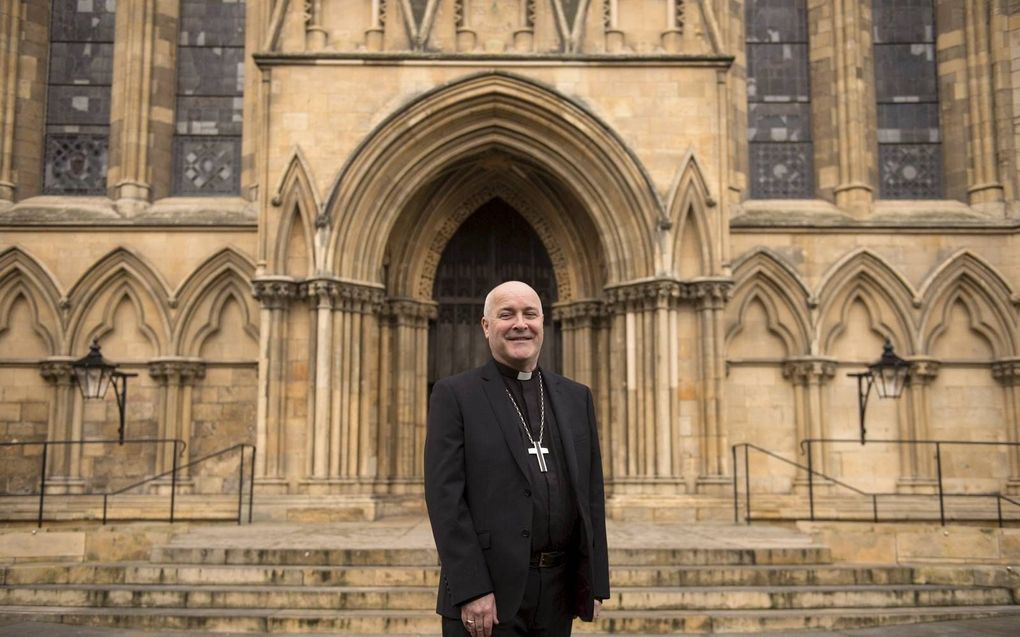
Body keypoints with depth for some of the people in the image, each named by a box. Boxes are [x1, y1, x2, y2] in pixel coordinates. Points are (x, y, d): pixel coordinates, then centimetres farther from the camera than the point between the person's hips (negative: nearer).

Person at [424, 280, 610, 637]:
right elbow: (445, 496, -10)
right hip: (488, 593, -4)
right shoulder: (455, 395, -3)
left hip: (558, 593, 5)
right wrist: (471, 590, -16)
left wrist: (595, 582, 6)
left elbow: (591, 493, 11)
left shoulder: (576, 397, 11)